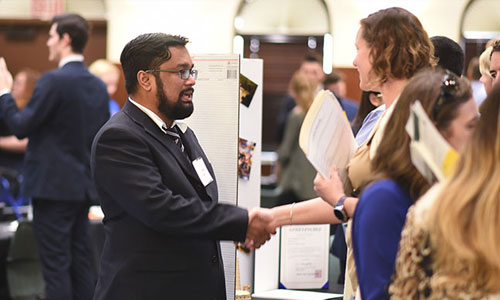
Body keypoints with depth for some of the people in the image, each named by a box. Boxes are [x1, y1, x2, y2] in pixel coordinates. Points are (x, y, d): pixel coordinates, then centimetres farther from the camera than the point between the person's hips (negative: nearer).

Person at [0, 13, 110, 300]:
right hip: (84, 187, 8)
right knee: (81, 262, 12)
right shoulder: (98, 86, 9)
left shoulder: (54, 81, -15)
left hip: (53, 187, -8)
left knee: (56, 266, -4)